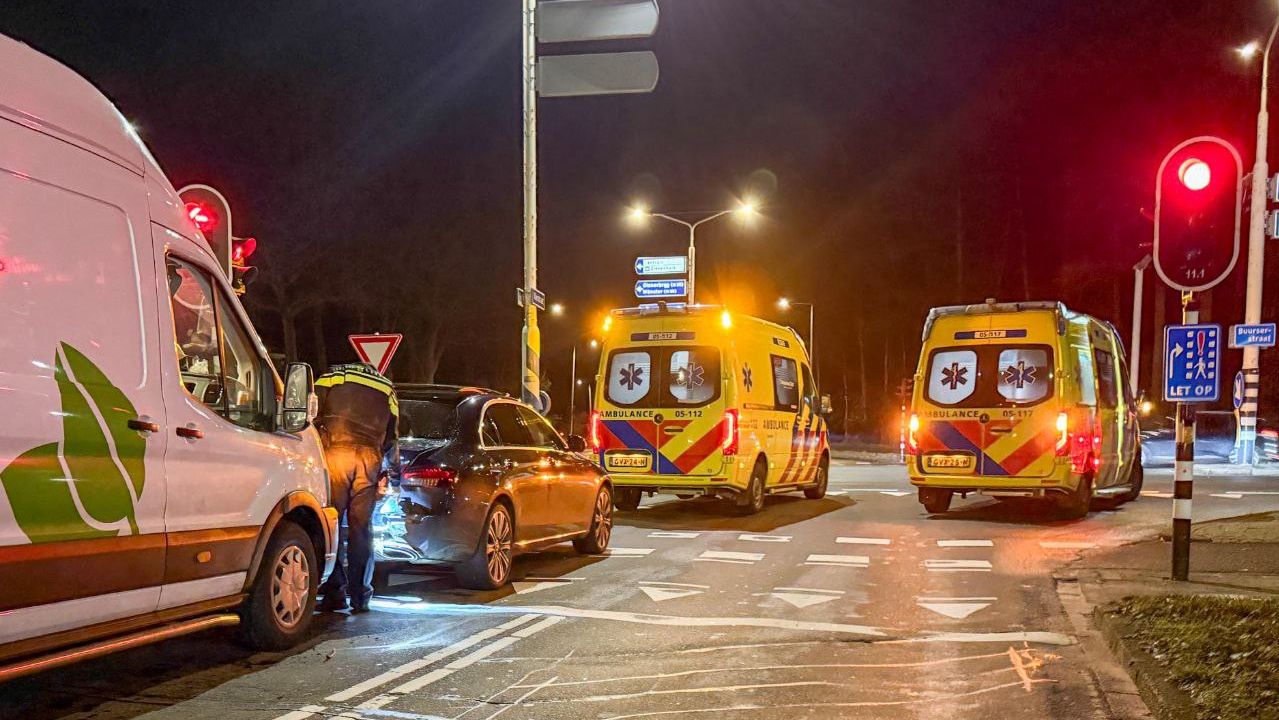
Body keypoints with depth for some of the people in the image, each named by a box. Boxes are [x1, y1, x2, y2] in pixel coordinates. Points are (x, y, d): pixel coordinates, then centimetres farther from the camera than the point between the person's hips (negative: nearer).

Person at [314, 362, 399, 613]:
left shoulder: (333, 375, 20)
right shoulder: (387, 389, 28)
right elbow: (391, 438, 29)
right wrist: (395, 466, 45)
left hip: (336, 451, -2)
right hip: (369, 458, 3)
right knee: (361, 527, 7)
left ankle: (335, 593, -2)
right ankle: (360, 596, 9)